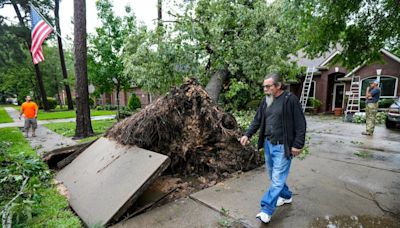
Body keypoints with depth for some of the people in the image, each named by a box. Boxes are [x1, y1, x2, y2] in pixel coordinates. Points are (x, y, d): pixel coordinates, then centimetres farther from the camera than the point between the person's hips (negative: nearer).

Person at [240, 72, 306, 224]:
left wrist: (297, 145, -13)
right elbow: (257, 120, 10)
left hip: (282, 146, -7)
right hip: (268, 144, 7)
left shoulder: (290, 99, -13)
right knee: (273, 176, 19)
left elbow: (300, 124, -11)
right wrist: (247, 135, -1)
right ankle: (286, 196, 41)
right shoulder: (265, 100, 5)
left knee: (277, 178, -2)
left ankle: (266, 210, 6)